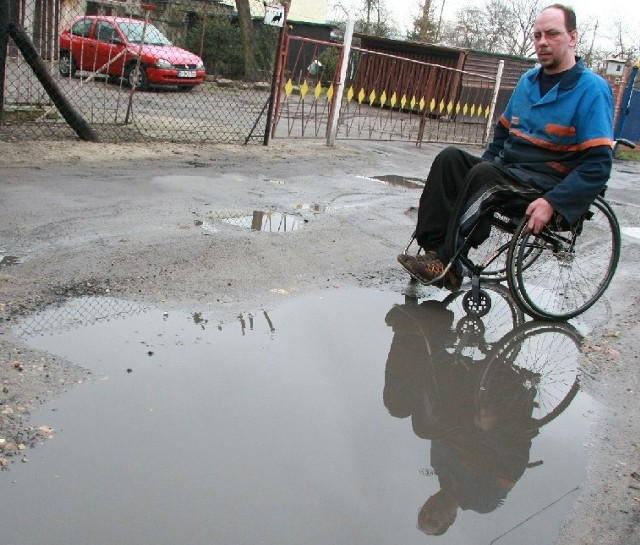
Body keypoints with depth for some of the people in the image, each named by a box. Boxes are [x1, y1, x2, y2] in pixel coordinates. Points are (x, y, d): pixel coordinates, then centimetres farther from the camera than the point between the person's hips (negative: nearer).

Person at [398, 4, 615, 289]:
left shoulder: (592, 89, -8)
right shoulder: (528, 81, 14)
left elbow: (599, 163, -16)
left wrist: (551, 202, -25)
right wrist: (479, 168, 10)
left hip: (548, 186, -7)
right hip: (507, 172, 7)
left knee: (485, 175, -32)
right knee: (450, 157, -16)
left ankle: (448, 265, -26)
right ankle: (432, 246, -26)